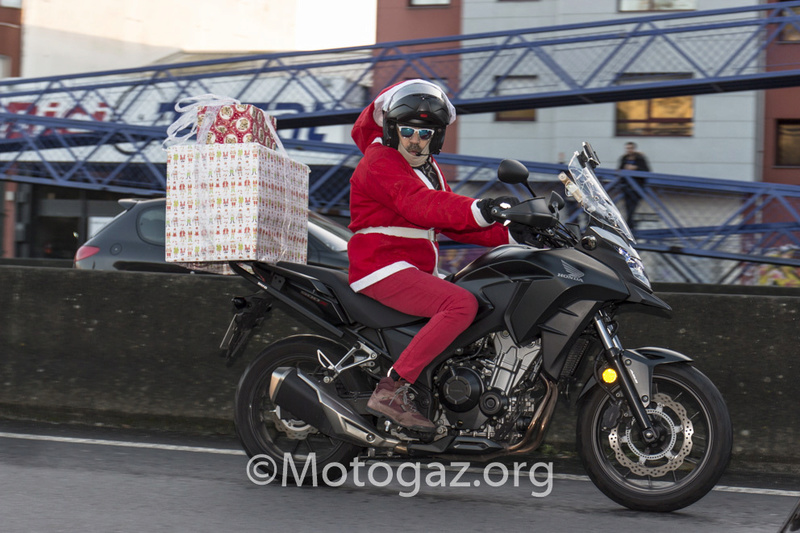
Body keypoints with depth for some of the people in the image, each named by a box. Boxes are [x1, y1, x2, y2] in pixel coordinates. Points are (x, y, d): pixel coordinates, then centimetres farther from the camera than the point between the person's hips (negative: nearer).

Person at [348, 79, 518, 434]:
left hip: (417, 271, 10)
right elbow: (419, 205, -28)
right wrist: (478, 210, -42)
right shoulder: (381, 162, -10)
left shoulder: (428, 169, 21)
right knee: (462, 304, -29)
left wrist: (509, 236, 4)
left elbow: (451, 221, 19)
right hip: (383, 268, -10)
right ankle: (391, 389, -32)